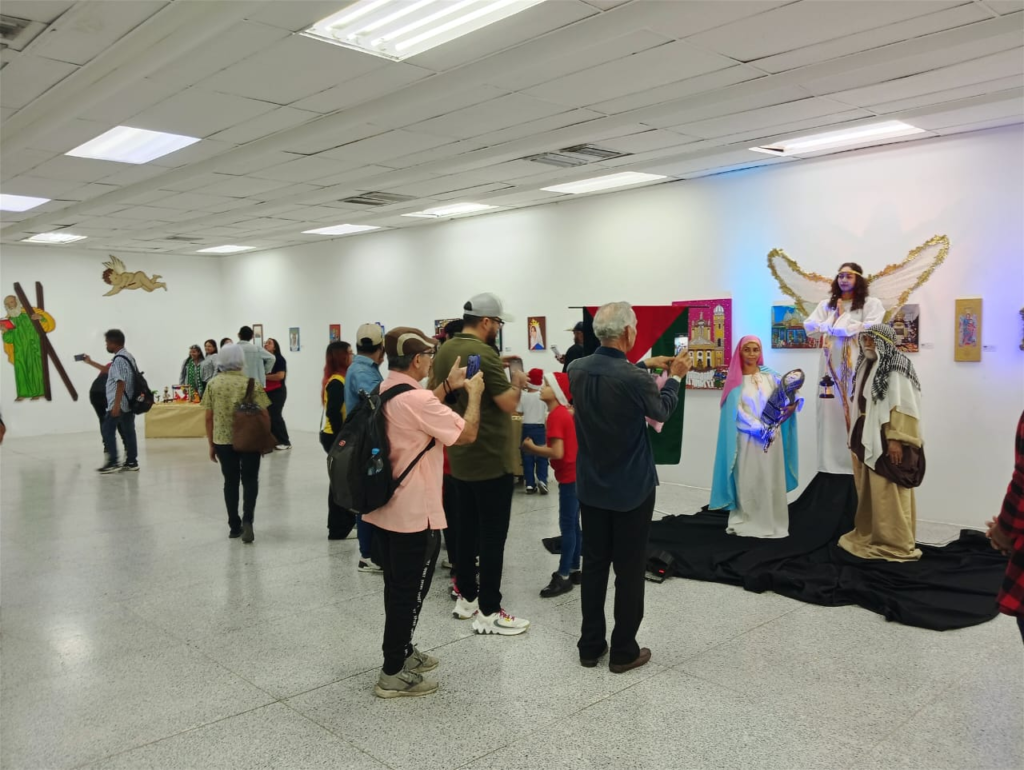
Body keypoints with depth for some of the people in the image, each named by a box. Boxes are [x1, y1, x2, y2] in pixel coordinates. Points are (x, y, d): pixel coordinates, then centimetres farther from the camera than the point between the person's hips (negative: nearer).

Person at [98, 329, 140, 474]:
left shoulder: (119, 359, -16)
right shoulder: (128, 356, 15)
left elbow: (121, 383, -23)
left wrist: (116, 404, -25)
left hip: (119, 404, -10)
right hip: (129, 402, 10)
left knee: (107, 430, -4)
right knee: (128, 432, 9)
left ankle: (112, 462, -7)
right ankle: (131, 462, 10)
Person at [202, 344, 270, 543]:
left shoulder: (213, 384, 0)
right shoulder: (251, 383, -7)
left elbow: (209, 417, 1)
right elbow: (264, 414, -8)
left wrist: (211, 444, 9)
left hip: (223, 440, 2)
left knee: (230, 482, 14)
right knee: (250, 480, 9)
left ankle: (234, 526, 19)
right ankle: (247, 521, -8)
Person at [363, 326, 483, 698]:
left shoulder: (383, 393, 6)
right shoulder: (417, 399, -24)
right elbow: (467, 433, -19)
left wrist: (448, 386, 14)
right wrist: (473, 392, -5)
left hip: (384, 508, 10)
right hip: (415, 514, -9)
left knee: (397, 589, 22)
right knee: (409, 594, 4)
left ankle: (401, 651, 36)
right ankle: (393, 674, 13)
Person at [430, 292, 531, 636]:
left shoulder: (444, 351, 7)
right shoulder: (484, 354, -20)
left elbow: (435, 391, 21)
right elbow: (509, 403, -22)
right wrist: (517, 382, -2)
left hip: (459, 457, 9)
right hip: (490, 459, -9)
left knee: (467, 529, 16)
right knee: (493, 535, -2)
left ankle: (466, 597, 26)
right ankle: (488, 613, 3)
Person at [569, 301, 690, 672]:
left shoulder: (577, 370, -6)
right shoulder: (634, 380, -24)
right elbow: (662, 410, -2)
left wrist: (645, 365, 24)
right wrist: (675, 377, 14)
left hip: (591, 487, 6)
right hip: (631, 489, -5)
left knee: (594, 565, 15)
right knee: (629, 570, 8)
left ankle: (590, 646, 24)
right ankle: (623, 651, 19)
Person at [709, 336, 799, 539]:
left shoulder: (771, 376, 9)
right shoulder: (735, 381, 3)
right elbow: (736, 412, -5)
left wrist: (790, 405, -18)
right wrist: (757, 428, -16)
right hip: (746, 439, -2)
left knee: (772, 481, 1)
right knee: (747, 481, -2)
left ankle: (771, 523, 8)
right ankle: (747, 524, 5)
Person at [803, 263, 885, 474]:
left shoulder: (871, 304, 7)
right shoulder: (825, 305, 18)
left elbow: (871, 329, -10)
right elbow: (810, 328, 4)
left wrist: (841, 321, -6)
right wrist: (844, 321, -5)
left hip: (858, 367, -3)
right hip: (831, 367, 3)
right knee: (831, 415, 1)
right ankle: (831, 465, 5)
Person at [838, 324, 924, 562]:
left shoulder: (896, 368, -12)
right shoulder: (866, 367, 13)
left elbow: (903, 407, -18)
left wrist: (896, 439, -23)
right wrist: (857, 438, 17)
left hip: (887, 440, -8)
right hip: (868, 438, 8)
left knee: (889, 493, -4)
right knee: (870, 491, 13)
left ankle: (896, 544, 4)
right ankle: (869, 537, 22)